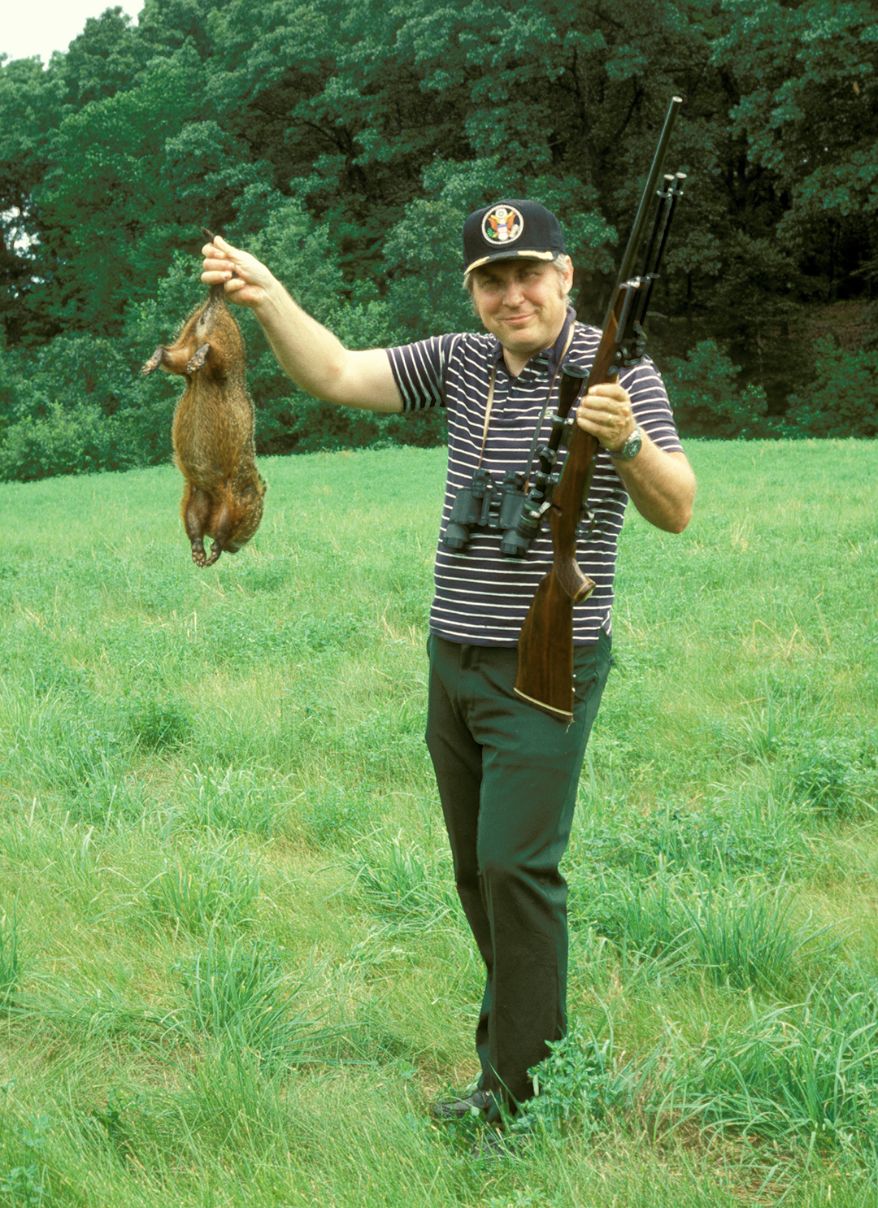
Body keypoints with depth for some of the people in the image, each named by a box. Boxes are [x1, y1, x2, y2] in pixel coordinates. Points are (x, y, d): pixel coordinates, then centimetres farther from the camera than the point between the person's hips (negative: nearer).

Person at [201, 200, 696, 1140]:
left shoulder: (619, 373, -9)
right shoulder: (461, 363, 6)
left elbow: (676, 512, -16)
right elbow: (335, 375, 0)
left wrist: (626, 442, -36)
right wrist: (267, 297, -16)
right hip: (454, 662, 6)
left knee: (516, 862, -10)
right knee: (476, 867, 14)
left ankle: (522, 1082, 1)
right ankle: (523, 1017, 31)